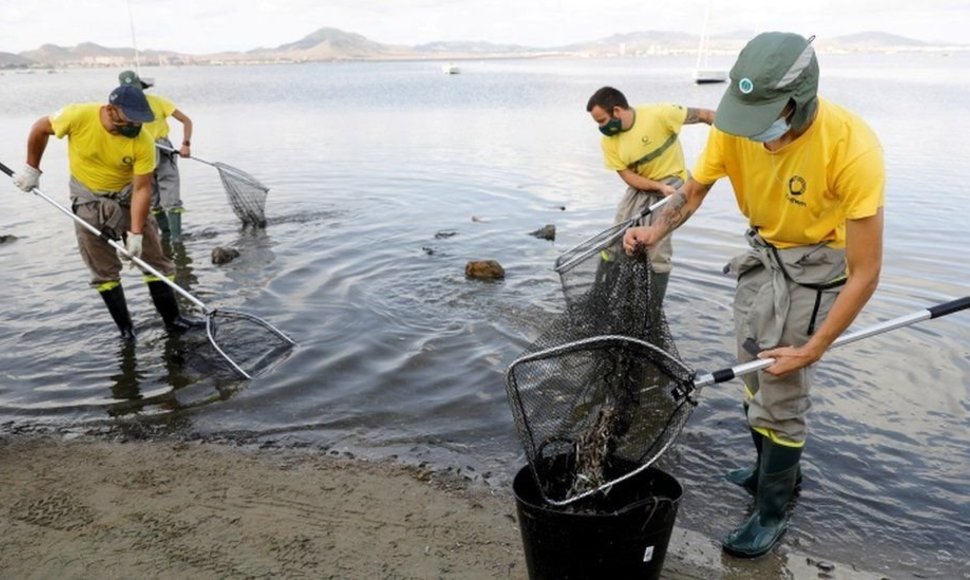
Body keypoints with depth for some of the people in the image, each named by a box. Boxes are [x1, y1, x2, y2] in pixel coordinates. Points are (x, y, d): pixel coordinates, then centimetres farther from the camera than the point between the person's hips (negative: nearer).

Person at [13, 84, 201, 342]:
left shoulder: (143, 142, -24)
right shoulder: (79, 116, -24)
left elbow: (141, 188, -21)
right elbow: (41, 129, -4)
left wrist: (136, 233, -24)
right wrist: (31, 169, 2)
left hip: (128, 198, 0)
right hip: (89, 201, 0)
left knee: (155, 260, 1)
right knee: (105, 272, 3)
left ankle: (172, 319, 12)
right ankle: (125, 328, 15)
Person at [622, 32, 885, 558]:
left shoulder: (852, 148, -33)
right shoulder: (735, 127, -19)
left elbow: (865, 271, -28)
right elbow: (693, 192, -3)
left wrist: (812, 350, -25)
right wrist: (656, 231, -24)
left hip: (816, 263, -5)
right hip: (762, 251, 6)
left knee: (782, 393, -5)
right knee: (755, 375, 16)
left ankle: (772, 512, 16)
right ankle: (776, 470, 40)